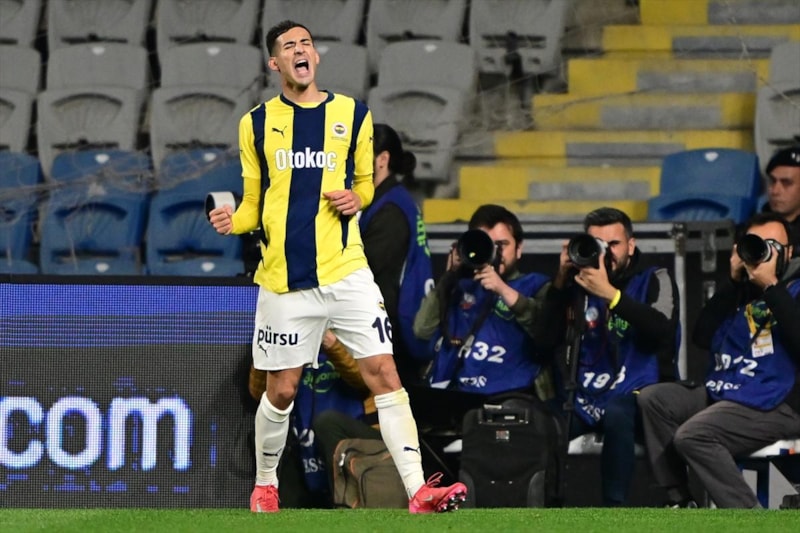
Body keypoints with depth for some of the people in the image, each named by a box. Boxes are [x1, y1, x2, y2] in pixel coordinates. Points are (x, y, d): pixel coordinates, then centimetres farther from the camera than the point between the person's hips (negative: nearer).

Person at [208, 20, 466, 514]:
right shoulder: (257, 123, 5)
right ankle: (265, 485, 29)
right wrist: (233, 221, -10)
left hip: (346, 270, 0)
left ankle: (418, 492, -12)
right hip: (284, 278, 0)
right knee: (281, 391, 6)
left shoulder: (353, 114, 6)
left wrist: (356, 198, -6)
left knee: (384, 373, -9)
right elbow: (254, 202, 11)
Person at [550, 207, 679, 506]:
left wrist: (609, 293, -25)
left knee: (616, 414, -39)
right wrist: (561, 281, -8)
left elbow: (662, 329, -17)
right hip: (586, 398, 3)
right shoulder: (580, 282, 13)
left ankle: (614, 510, -33)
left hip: (636, 396, -3)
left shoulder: (654, 280, 4)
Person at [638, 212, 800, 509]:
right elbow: (703, 337, 5)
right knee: (653, 399, 2)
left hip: (775, 404, -8)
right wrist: (733, 282, 0)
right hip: (725, 392, 8)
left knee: (691, 435, -26)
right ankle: (679, 502, 0)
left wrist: (770, 285, -20)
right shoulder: (743, 290, 16)